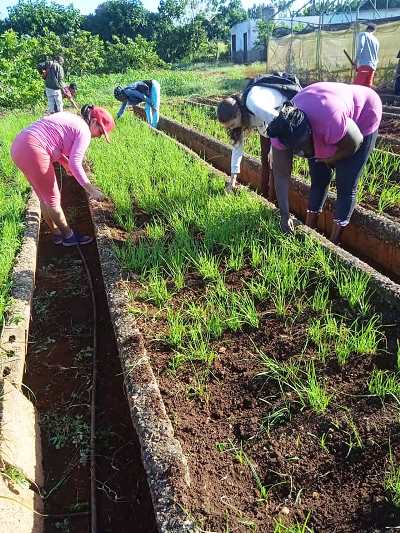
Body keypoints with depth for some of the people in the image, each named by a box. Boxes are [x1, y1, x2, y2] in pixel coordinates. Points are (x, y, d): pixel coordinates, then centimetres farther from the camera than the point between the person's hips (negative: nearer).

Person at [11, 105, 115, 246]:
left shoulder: (70, 119, 21)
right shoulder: (84, 131, -6)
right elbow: (75, 164, -16)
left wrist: (66, 163, 24)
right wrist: (90, 188, -13)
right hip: (33, 151, -10)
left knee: (45, 198, 19)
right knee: (53, 199, 5)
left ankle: (57, 234, 32)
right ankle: (68, 236, 20)